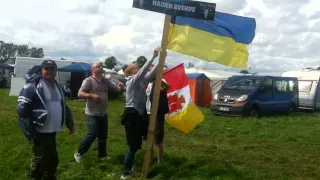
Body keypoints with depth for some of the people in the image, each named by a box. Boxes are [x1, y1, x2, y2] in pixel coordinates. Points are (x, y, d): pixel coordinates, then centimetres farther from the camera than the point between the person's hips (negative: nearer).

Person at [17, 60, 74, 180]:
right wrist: (29, 132, -19)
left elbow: (64, 107, 23)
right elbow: (22, 110, -17)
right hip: (40, 132, -8)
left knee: (52, 160, 19)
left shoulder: (58, 87, 13)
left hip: (52, 132, 8)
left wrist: (70, 124, 21)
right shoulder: (32, 86, -14)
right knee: (40, 161, -1)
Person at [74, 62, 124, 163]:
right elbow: (80, 94, -15)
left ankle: (102, 155, 27)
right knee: (92, 135, -9)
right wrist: (92, 95, -29)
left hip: (103, 113, 7)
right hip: (93, 114, -7)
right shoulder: (88, 80, -9)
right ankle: (79, 153, 9)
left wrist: (120, 86, -15)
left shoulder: (106, 81, 10)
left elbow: (116, 89, 9)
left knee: (103, 135, 14)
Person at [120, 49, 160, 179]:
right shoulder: (132, 81, -11)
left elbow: (151, 74, 13)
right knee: (133, 146, -4)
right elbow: (144, 71, -23)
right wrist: (153, 57, -24)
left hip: (137, 115, 9)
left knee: (136, 145, 15)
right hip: (131, 115, -9)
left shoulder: (140, 81, 13)